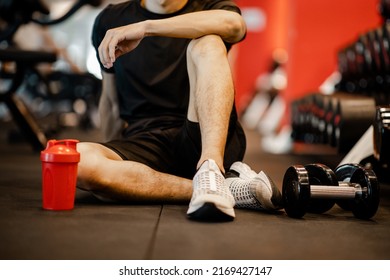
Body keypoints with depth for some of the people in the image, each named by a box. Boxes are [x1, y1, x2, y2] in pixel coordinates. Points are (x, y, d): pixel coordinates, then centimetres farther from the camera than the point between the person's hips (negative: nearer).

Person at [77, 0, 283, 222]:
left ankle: (211, 172, -42)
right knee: (80, 161, -30)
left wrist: (146, 27, -23)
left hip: (207, 140, -2)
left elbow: (234, 23, -17)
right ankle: (231, 189, -29)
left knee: (207, 42, -24)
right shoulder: (111, 19, 18)